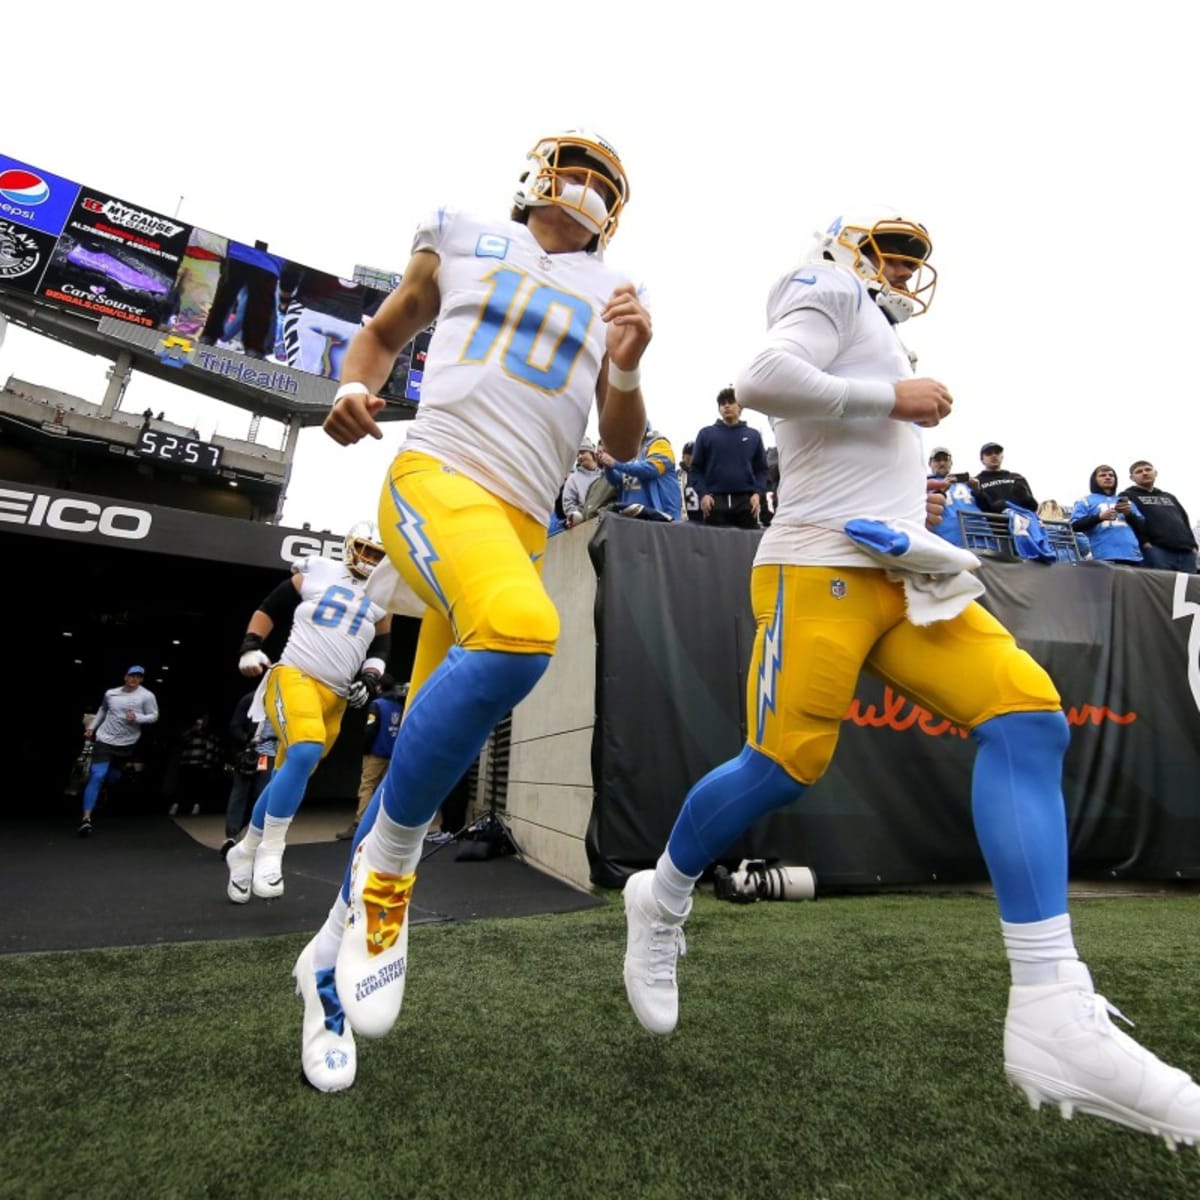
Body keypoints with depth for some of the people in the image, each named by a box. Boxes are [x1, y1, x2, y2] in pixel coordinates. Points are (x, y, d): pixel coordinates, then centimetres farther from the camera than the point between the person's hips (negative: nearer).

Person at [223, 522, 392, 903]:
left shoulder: (382, 600, 14)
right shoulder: (316, 573, 5)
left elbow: (380, 650, 21)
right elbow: (269, 609, 12)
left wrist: (369, 678, 4)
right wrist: (251, 647, 0)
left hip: (334, 697, 4)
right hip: (294, 675, -4)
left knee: (289, 775, 8)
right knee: (305, 752, -28)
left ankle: (245, 851, 28)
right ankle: (270, 851, -12)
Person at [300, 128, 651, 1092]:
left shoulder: (613, 295, 20)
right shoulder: (461, 239, 18)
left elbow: (623, 448, 16)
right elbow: (385, 332, 28)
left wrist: (626, 369, -2)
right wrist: (355, 387, 7)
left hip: (521, 523, 3)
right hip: (435, 477, -3)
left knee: (432, 755, 1)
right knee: (520, 633, -36)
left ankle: (332, 957, 23)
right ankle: (387, 862, -10)